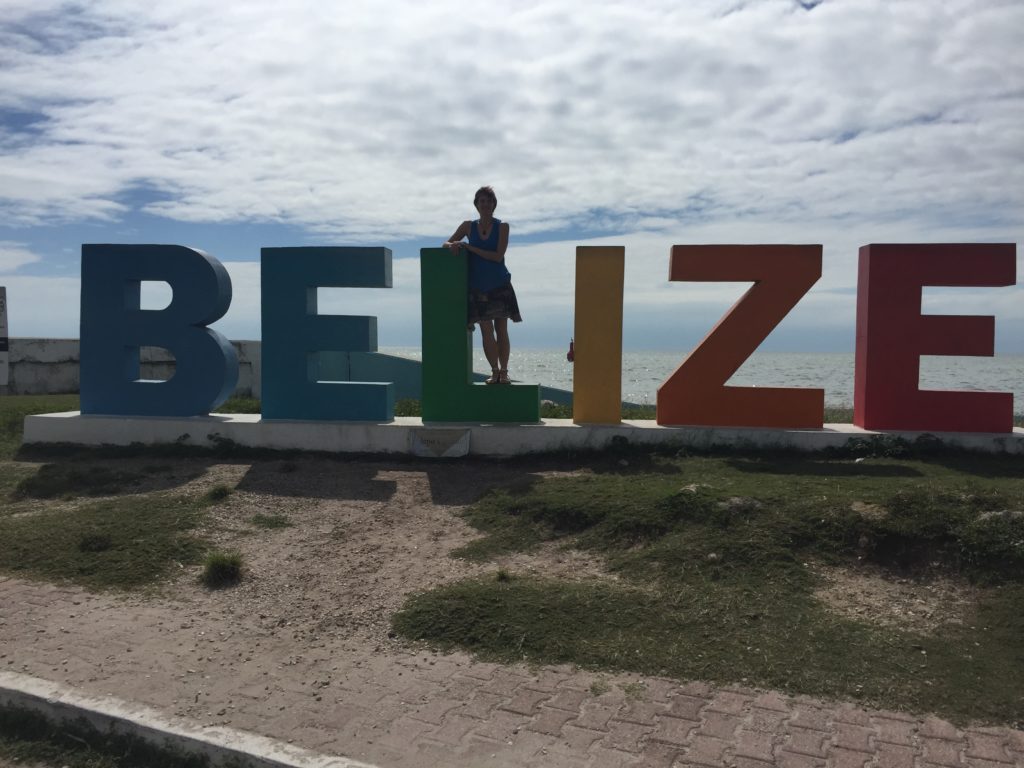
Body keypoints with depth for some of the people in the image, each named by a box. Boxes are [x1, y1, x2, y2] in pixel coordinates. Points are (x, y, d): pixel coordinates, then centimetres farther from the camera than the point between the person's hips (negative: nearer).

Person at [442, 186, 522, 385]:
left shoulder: (502, 226, 0)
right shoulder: (468, 226, 8)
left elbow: (498, 256, -10)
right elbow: (447, 243, 13)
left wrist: (469, 247, -14)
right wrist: (453, 246, -12)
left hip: (500, 285, -1)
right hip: (478, 286, 1)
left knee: (501, 330, 0)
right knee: (486, 331, -3)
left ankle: (504, 372, 6)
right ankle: (494, 371, 5)